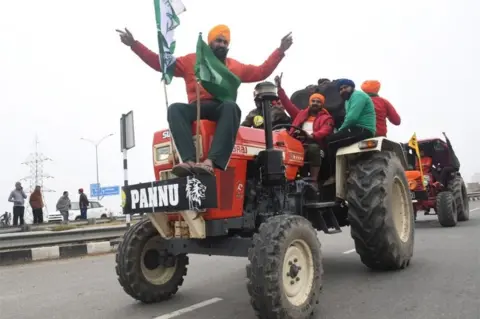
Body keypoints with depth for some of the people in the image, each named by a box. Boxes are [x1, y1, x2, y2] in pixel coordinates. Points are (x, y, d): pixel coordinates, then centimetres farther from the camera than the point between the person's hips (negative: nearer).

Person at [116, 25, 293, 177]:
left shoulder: (234, 66, 27)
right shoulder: (191, 60, 20)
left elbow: (261, 72, 23)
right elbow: (160, 63, 15)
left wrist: (280, 50, 16)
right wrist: (134, 44, 8)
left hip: (222, 108, 0)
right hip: (198, 108, 0)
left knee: (231, 106, -36)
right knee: (175, 109, -32)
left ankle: (211, 161, -52)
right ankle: (189, 161, -51)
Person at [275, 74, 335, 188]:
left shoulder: (326, 118, 17)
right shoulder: (301, 114, 29)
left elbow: (325, 131, -3)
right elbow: (287, 103, 25)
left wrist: (312, 135, -23)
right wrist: (279, 87, 18)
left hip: (314, 145, -2)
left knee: (313, 148, -39)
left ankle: (313, 180, -38)